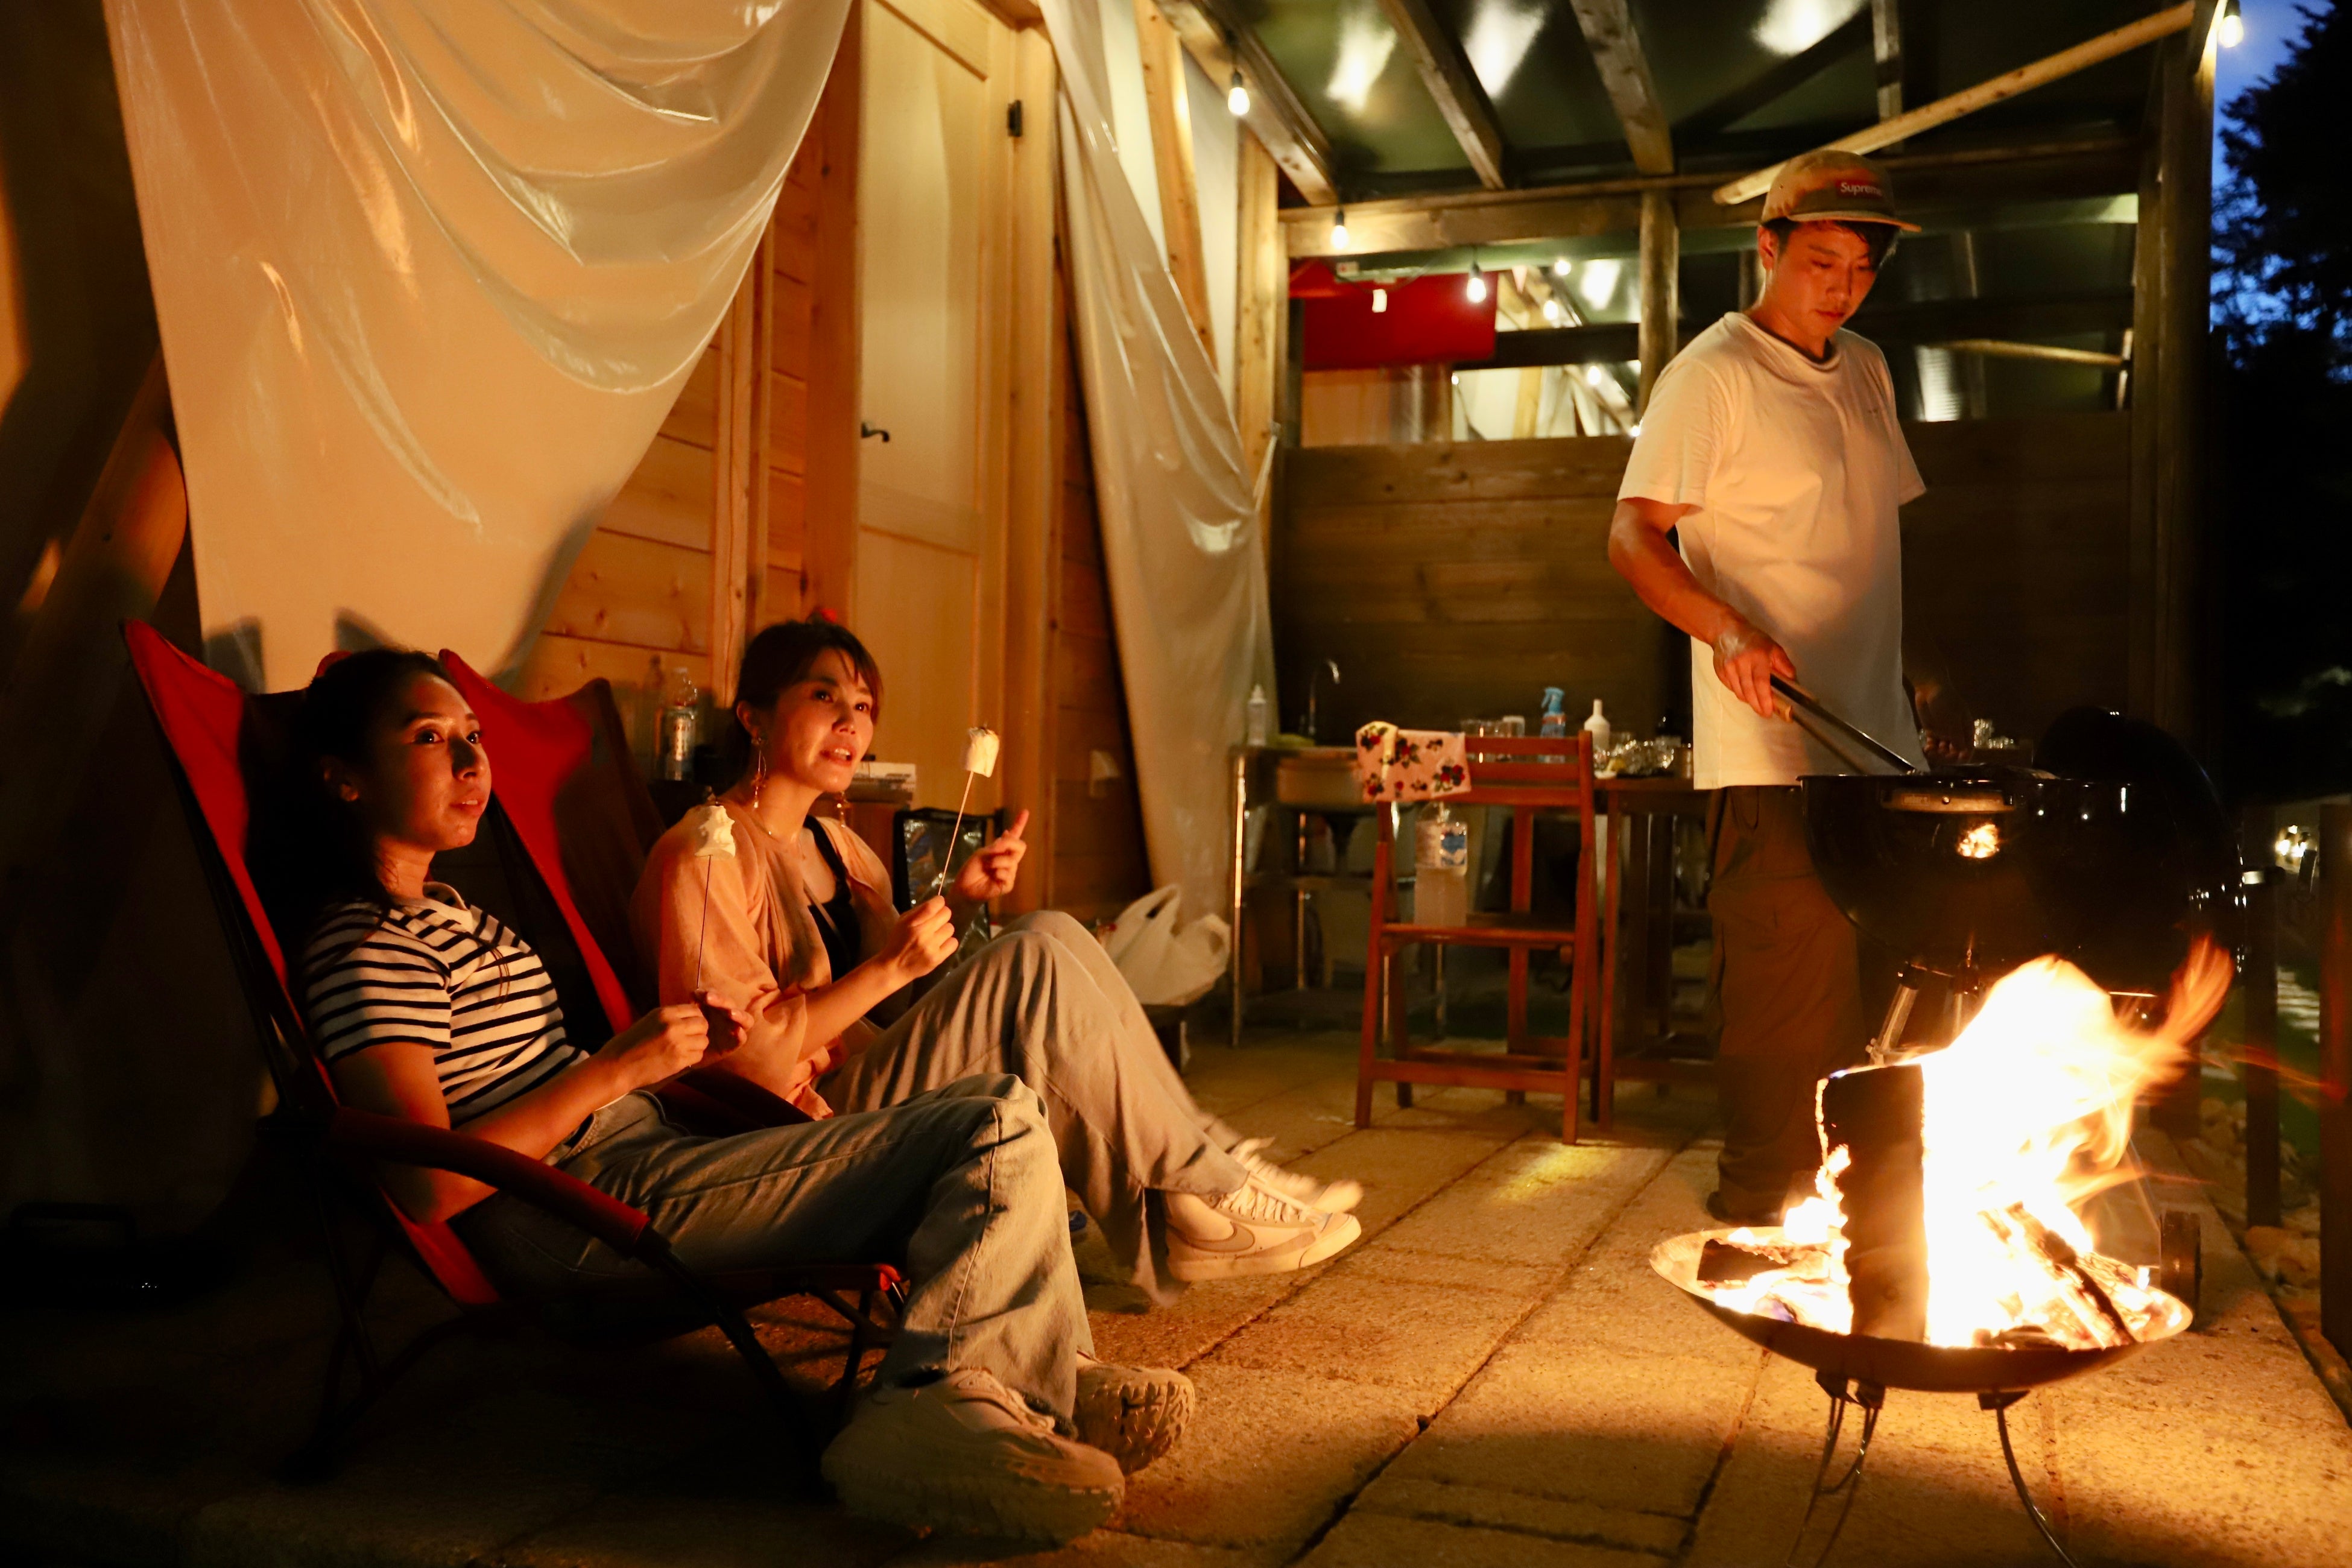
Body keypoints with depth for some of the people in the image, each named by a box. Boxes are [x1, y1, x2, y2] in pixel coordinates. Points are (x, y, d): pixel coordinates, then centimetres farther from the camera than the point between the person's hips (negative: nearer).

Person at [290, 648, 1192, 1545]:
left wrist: (682, 1047, 5)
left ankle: (1050, 1381, 15)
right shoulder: (362, 954, -12)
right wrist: (616, 1068, -19)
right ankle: (934, 1396, -20)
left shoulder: (442, 915, 20)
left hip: (641, 1154, 11)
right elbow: (429, 1185, -23)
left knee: (994, 1116, 16)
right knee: (1001, 1127, -16)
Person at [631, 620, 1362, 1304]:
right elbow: (743, 1058, -19)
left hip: (880, 1087, 9)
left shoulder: (834, 845, 17)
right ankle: (1196, 1199, -15)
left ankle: (1211, 1155, -10)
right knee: (1036, 963, -23)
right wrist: (891, 968, -23)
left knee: (1051, 933, -8)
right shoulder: (703, 857, -12)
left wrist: (959, 900, 3)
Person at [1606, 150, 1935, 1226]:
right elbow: (1634, 539, -12)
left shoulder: (1866, 373, 17)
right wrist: (1731, 632, -27)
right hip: (1767, 745, -8)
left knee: (1867, 973, 12)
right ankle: (1764, 1200, 7)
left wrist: (1915, 674, 20)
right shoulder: (1713, 374, -7)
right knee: (1791, 970, -6)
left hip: (1874, 736, 8)